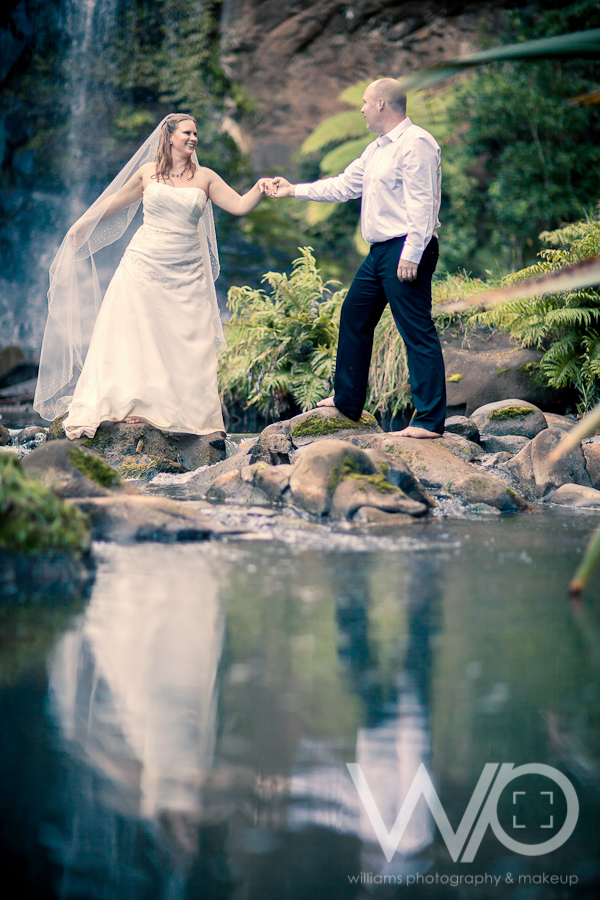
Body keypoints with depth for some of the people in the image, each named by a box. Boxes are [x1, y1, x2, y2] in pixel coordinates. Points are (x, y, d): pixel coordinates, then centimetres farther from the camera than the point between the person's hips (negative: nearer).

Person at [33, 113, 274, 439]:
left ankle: (186, 414, 4)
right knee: (130, 336, -3)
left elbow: (239, 205, -1)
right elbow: (116, 200, 17)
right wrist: (83, 223, 25)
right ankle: (130, 405, 3)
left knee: (187, 344, -1)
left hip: (185, 274, 1)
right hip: (143, 265, -1)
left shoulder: (205, 177, 4)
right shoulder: (148, 172, 3)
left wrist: (259, 189, -20)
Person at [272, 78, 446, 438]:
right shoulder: (378, 148, 20)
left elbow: (421, 203, -20)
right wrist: (294, 190, 29)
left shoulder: (415, 143, -13)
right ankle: (347, 401, 31)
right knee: (354, 317, 18)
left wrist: (412, 254, -25)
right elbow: (343, 186, 28)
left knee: (418, 332, -10)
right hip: (380, 251, 11)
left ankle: (430, 421, -10)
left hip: (406, 251, -11)